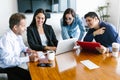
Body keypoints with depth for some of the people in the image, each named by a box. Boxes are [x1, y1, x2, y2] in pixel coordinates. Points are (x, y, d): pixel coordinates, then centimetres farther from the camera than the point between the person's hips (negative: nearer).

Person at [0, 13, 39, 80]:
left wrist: (27, 50, 2)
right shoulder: (6, 39, -22)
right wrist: (28, 58, -29)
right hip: (7, 70, -8)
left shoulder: (18, 35, 4)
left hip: (16, 66, 8)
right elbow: (7, 61, -28)